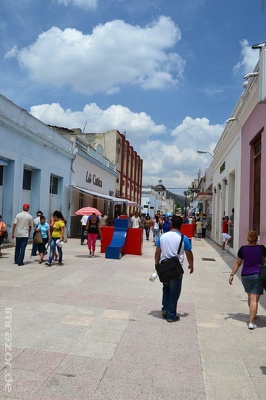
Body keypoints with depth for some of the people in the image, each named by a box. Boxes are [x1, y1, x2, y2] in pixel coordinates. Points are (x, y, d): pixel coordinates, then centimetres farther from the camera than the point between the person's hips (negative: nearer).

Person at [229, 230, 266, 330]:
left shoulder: (243, 249, -1)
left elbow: (238, 263, 2)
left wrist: (232, 275, 6)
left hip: (245, 276, 3)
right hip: (257, 275, -3)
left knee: (250, 296, 23)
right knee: (254, 299, -4)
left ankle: (253, 315, 41)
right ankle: (251, 322, -9)